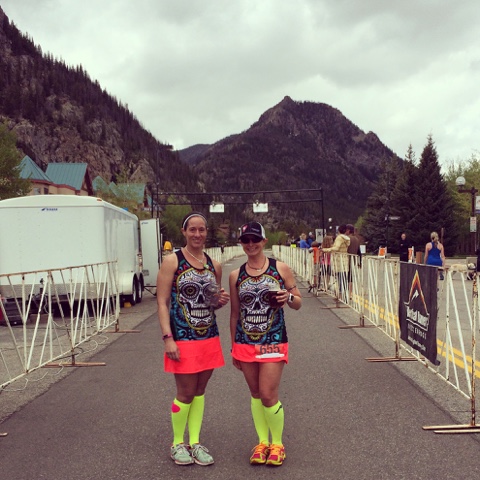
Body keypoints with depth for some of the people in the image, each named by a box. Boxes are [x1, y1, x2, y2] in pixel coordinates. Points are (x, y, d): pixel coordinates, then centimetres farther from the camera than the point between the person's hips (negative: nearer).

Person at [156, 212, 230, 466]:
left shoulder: (214, 265, 8)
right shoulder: (172, 261, -7)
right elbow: (162, 302, -10)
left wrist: (221, 300, -3)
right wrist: (168, 338, -18)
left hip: (209, 338, 5)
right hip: (183, 339, -5)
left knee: (199, 392, 13)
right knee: (186, 394, 3)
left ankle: (195, 442, 27)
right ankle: (177, 444, 24)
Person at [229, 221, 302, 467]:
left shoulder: (281, 269, -2)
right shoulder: (236, 275, 4)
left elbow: (298, 303, 6)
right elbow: (235, 313, 9)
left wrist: (288, 297, -17)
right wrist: (233, 347, 11)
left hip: (273, 341, -3)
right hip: (245, 343, 3)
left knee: (269, 396, -3)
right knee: (255, 395, 12)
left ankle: (277, 444, 19)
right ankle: (262, 442, 28)